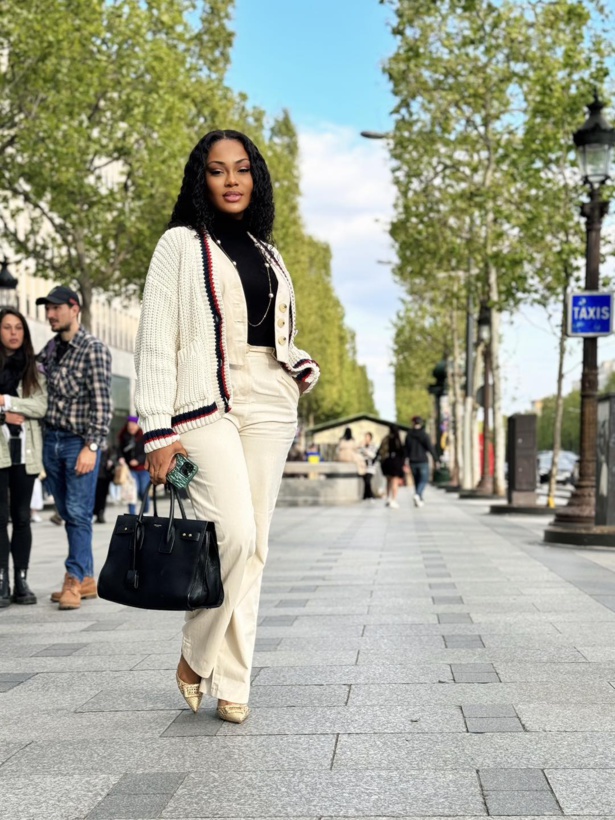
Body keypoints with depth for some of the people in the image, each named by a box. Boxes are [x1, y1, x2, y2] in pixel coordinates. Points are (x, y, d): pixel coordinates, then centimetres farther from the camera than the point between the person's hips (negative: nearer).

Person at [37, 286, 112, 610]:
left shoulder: (94, 349, -7)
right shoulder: (50, 348, 11)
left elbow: (102, 403, -12)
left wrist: (91, 446, -17)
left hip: (79, 443, -6)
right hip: (51, 439, 6)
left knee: (78, 513, -8)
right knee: (67, 514, 8)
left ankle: (74, 581, -3)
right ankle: (87, 580, 15)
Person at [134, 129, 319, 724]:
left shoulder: (268, 254, 19)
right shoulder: (181, 245, 3)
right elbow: (155, 342, -3)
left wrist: (304, 369, 3)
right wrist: (158, 431, -12)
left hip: (269, 404, 5)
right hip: (205, 403, -5)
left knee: (252, 547, 3)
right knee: (235, 536, -19)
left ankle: (231, 683, 10)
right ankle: (196, 657, 4)